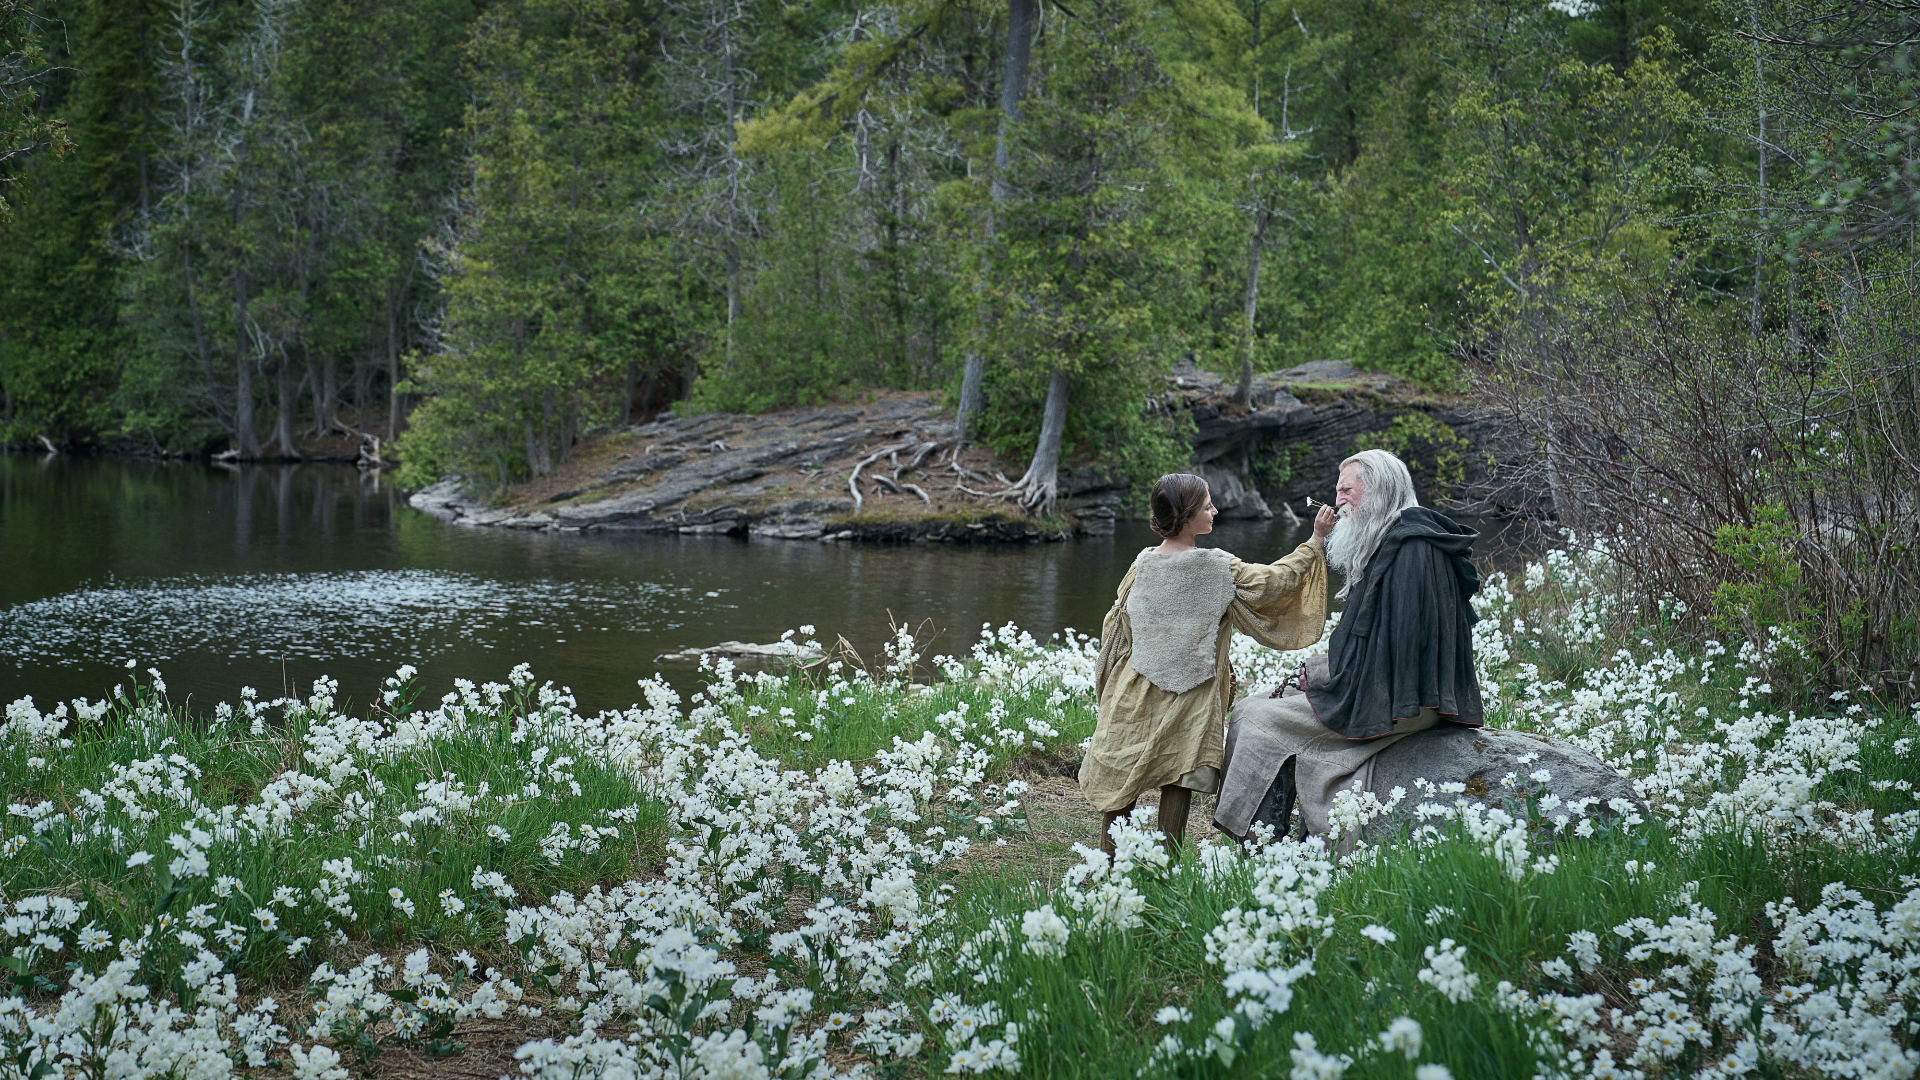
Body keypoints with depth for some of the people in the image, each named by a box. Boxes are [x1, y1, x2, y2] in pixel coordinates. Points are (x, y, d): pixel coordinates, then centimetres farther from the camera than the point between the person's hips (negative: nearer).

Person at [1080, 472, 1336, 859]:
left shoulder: (1144, 564, -1)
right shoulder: (1217, 567, -11)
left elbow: (1116, 622, 7)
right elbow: (1275, 581, -5)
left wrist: (1107, 685, 20)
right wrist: (1316, 542, 4)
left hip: (1136, 693, 3)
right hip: (1189, 698, -3)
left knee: (1122, 774, 11)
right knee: (1178, 782, 5)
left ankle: (1108, 862, 15)